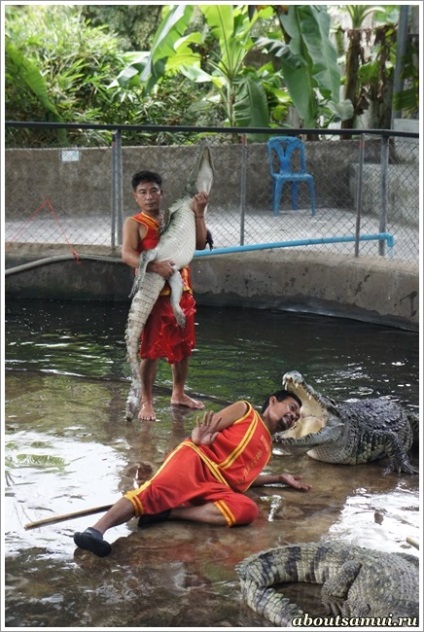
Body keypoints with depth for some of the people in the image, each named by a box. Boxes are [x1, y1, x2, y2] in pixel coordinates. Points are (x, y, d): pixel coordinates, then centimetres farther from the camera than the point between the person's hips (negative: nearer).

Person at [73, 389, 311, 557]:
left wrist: (280, 478, 37)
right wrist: (199, 438, -19)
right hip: (196, 459, -5)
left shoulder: (267, 448, 36)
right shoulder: (244, 411, 18)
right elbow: (207, 428, 6)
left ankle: (168, 513, -31)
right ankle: (96, 530, -49)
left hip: (217, 486, 5)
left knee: (247, 509, -28)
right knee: (157, 491, -35)